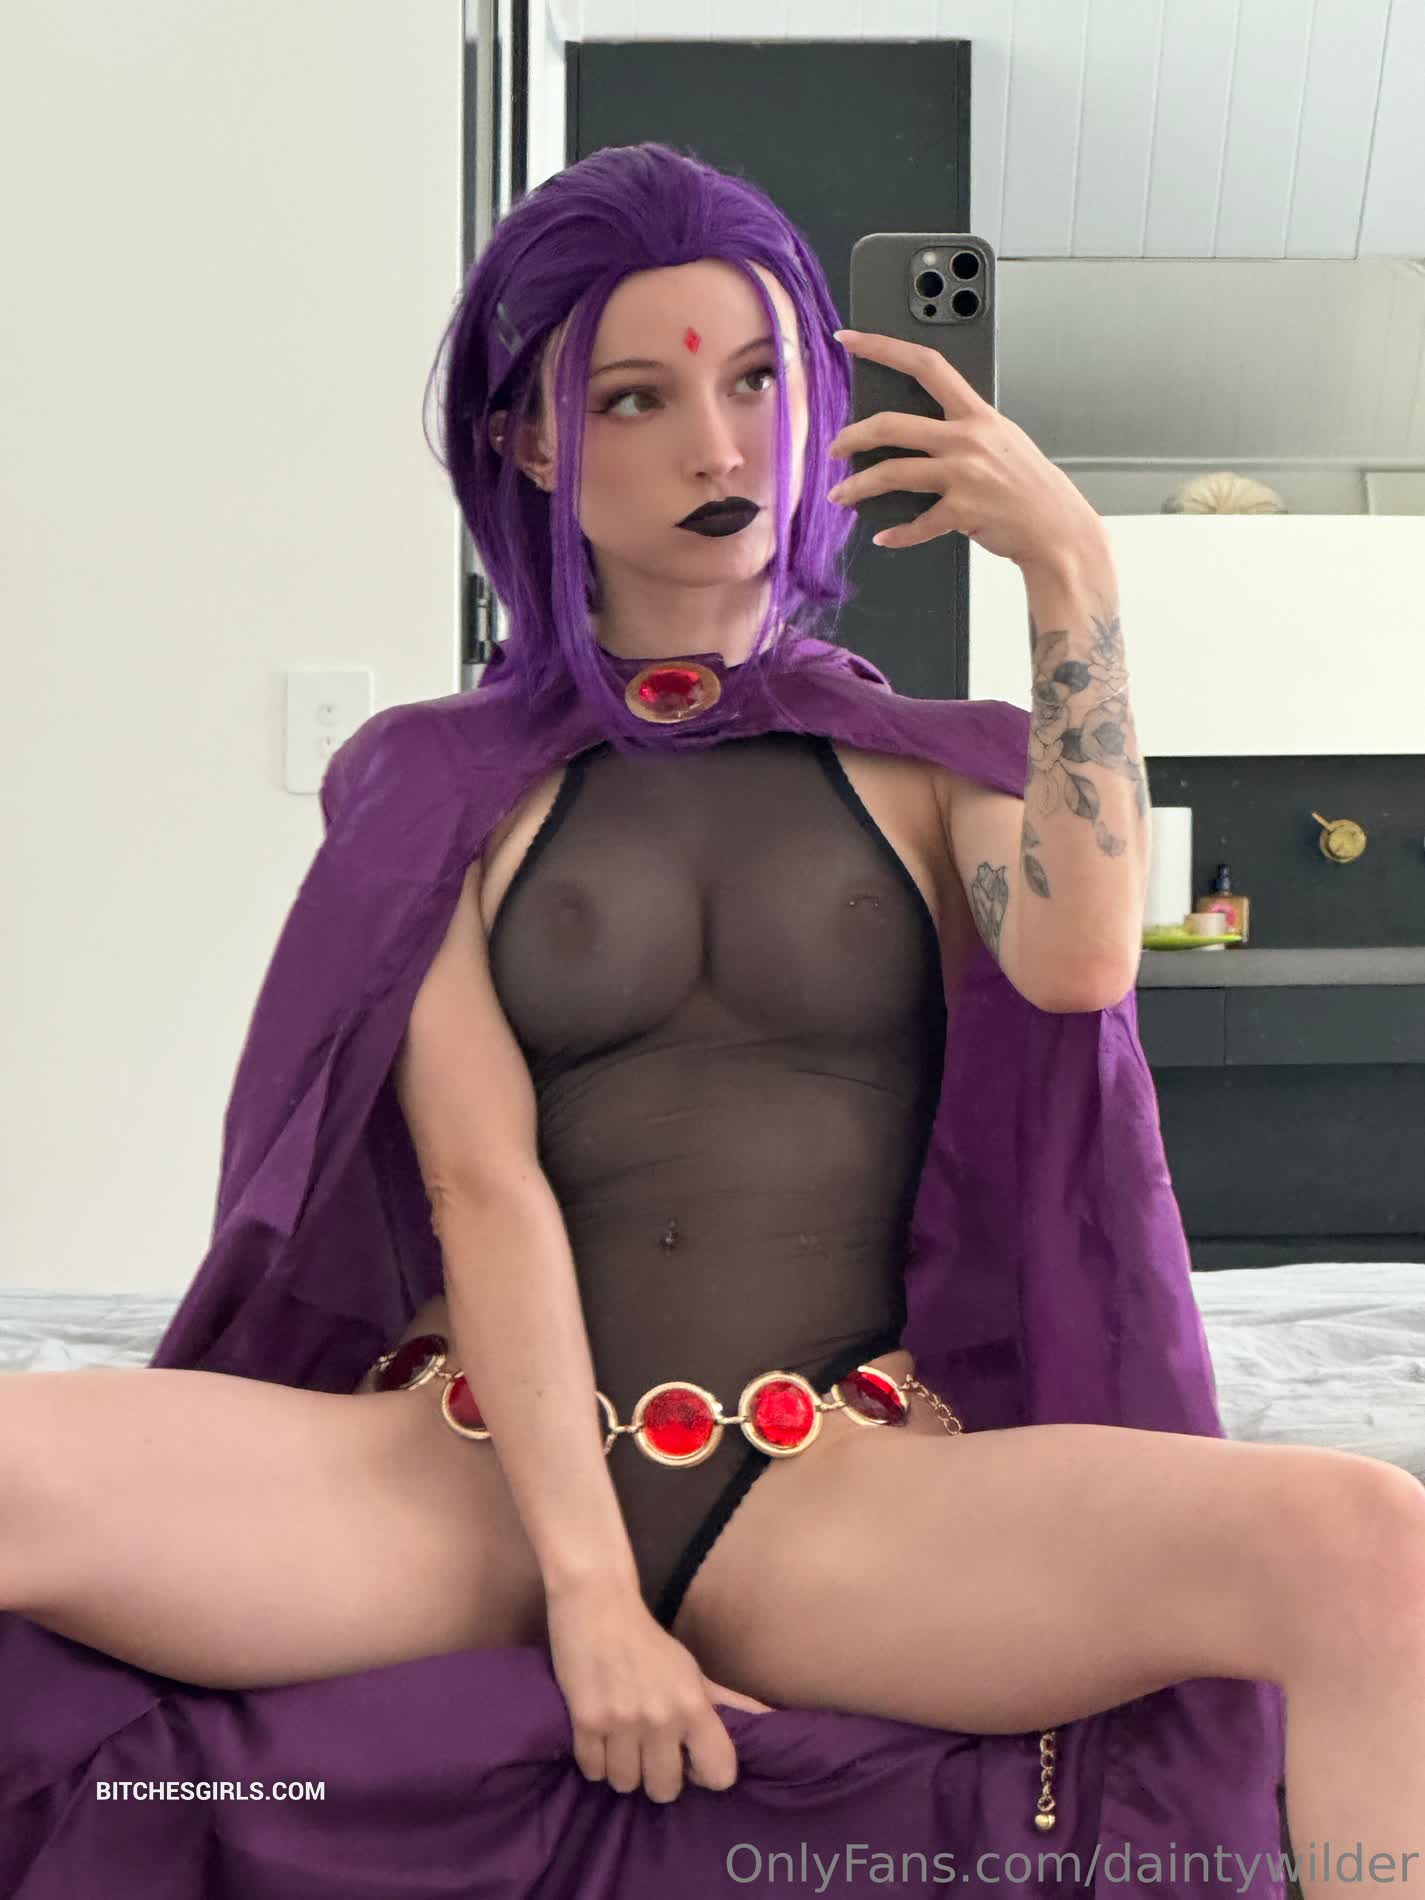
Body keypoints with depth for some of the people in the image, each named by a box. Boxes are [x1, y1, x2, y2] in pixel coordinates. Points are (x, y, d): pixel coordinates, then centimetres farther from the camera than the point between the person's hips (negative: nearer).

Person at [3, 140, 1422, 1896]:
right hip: (484, 1471, 0)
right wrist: (591, 1596, -13)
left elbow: (1076, 958, -9)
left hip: (843, 1485, 1)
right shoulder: (438, 791, 12)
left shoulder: (930, 769, 15)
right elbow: (484, 1187, -2)